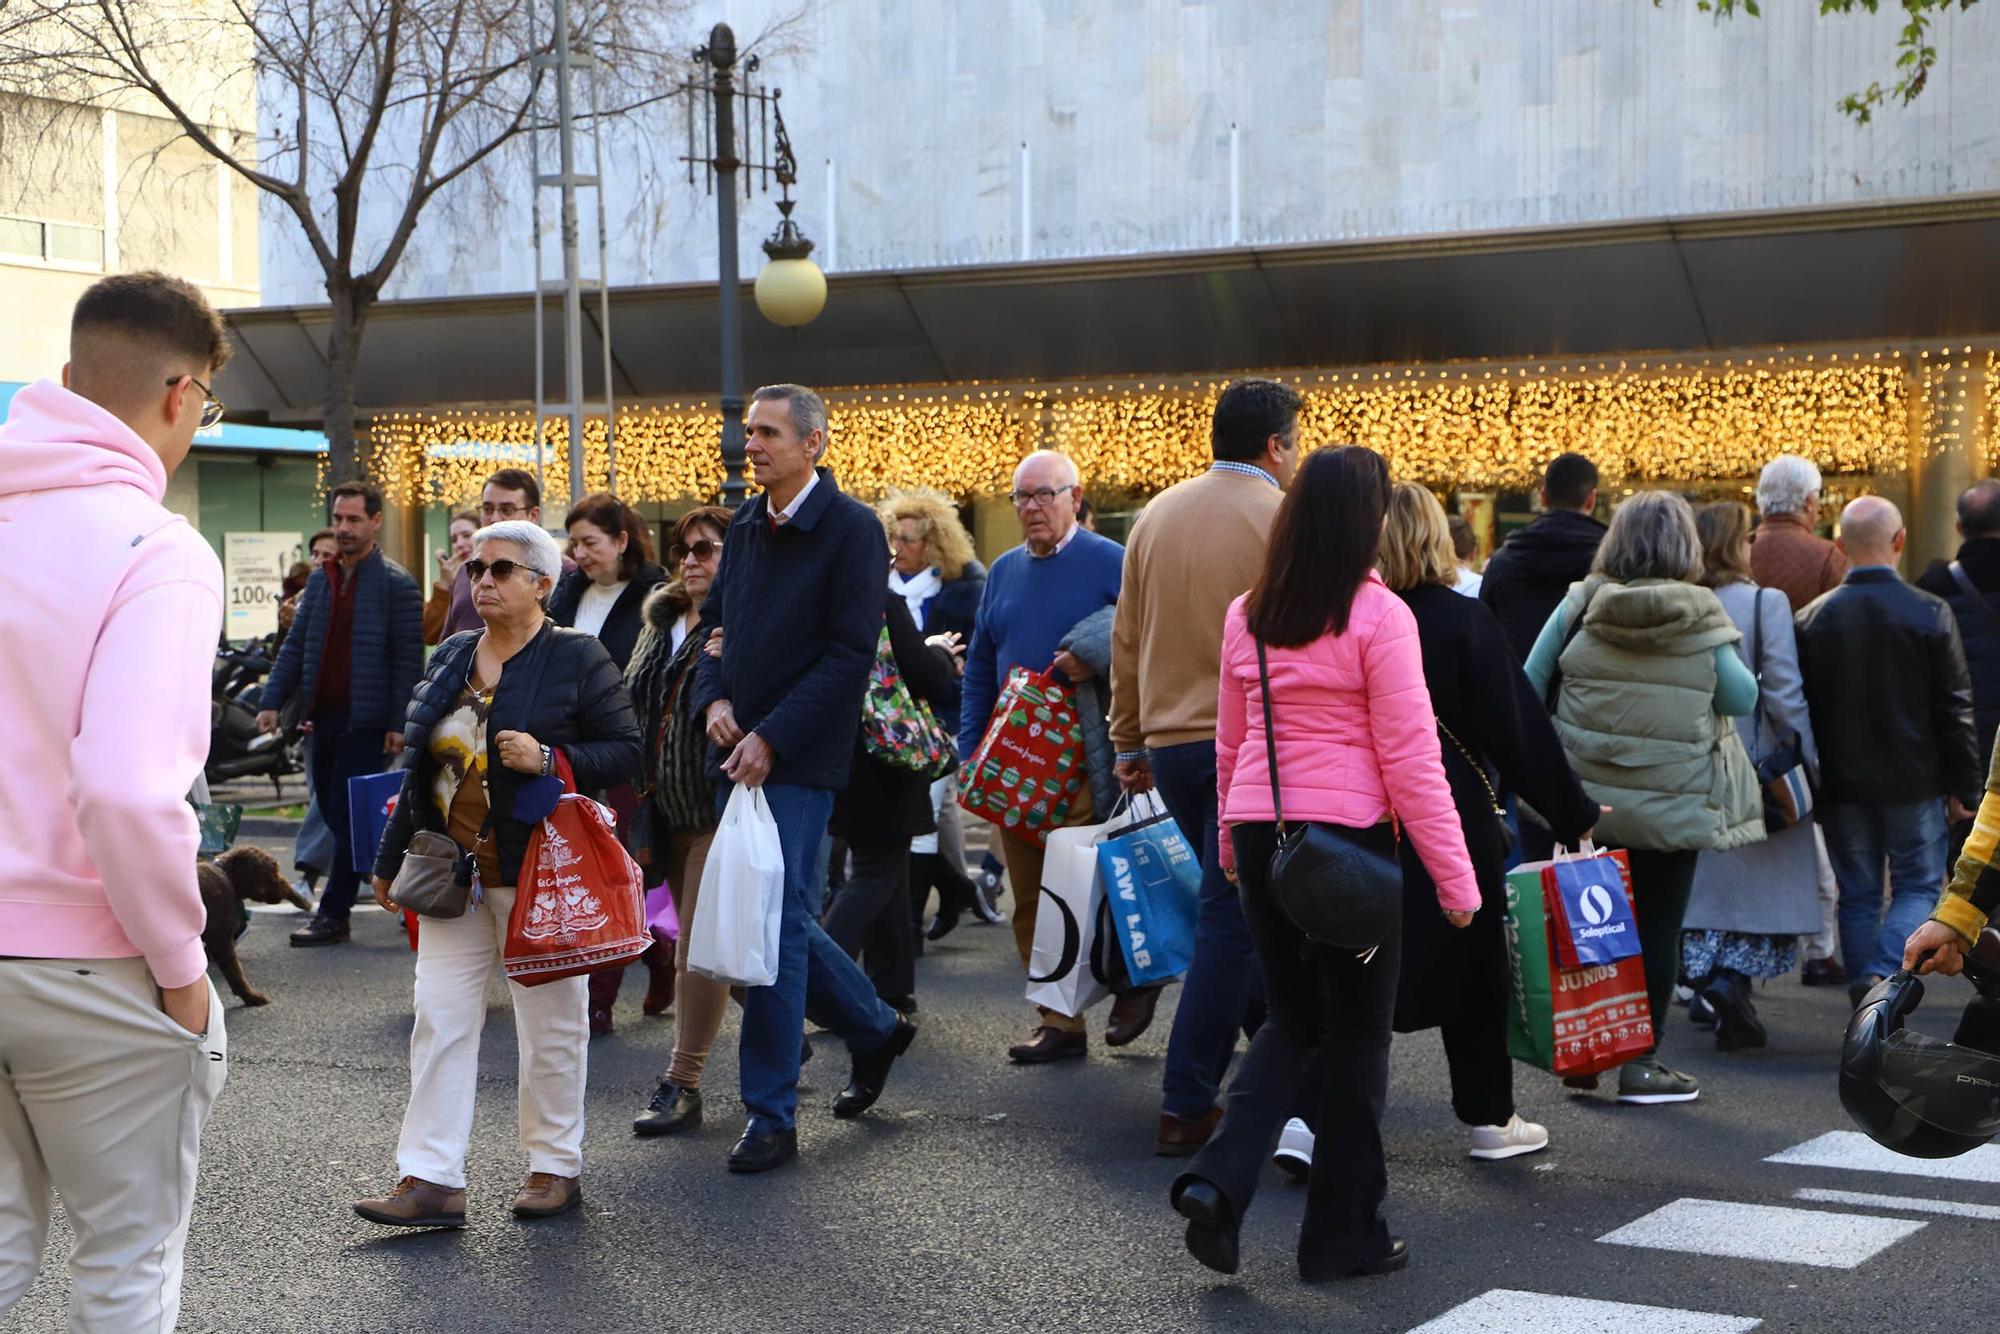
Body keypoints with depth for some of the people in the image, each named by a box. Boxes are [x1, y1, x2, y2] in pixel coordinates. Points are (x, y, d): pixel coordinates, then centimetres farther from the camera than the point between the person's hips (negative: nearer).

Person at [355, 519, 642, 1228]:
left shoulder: (579, 659, -4)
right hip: (455, 873, 5)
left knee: (549, 1022, 6)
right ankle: (430, 1179, 1)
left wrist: (550, 759, -22)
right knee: (440, 1018, 0)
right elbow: (421, 765, 18)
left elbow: (625, 753, -7)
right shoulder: (450, 658, 13)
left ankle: (555, 1165, 19)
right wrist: (391, 859, 18)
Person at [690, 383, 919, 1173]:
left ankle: (770, 1116, -1)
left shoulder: (852, 530, -9)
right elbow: (715, 624, 19)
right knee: (782, 915, 13)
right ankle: (874, 1028, 35)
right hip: (742, 752, 7)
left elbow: (851, 654, -14)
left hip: (801, 758, -7)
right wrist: (714, 700, -1)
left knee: (776, 922, -8)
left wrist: (771, 736, -18)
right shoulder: (745, 528, 12)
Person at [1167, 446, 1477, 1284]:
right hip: (1348, 836, -5)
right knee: (1356, 1033, 7)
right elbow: (1409, 757, -12)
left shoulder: (1248, 616, 6)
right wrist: (1454, 875, -7)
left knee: (1291, 1020, 18)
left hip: (1259, 831, 5)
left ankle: (1218, 1181, -1)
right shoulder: (1379, 617, -11)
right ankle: (1343, 1236, 14)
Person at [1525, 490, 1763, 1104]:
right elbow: (1743, 699, 1)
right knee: (1657, 927, 4)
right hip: (1673, 804, -2)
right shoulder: (1700, 617, -8)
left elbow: (1529, 687, 2)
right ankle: (1640, 1062, 6)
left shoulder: (1579, 606, -3)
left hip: (1585, 799, 3)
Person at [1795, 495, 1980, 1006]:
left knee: (1857, 896, 11)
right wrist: (1962, 786, 2)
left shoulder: (1812, 618, -3)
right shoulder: (1930, 614, -9)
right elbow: (1954, 709, -6)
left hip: (1842, 785, 2)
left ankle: (1865, 997, 13)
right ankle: (1882, 972, -12)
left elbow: (1802, 707, 1)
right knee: (1919, 886, 10)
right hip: (1914, 782, -2)